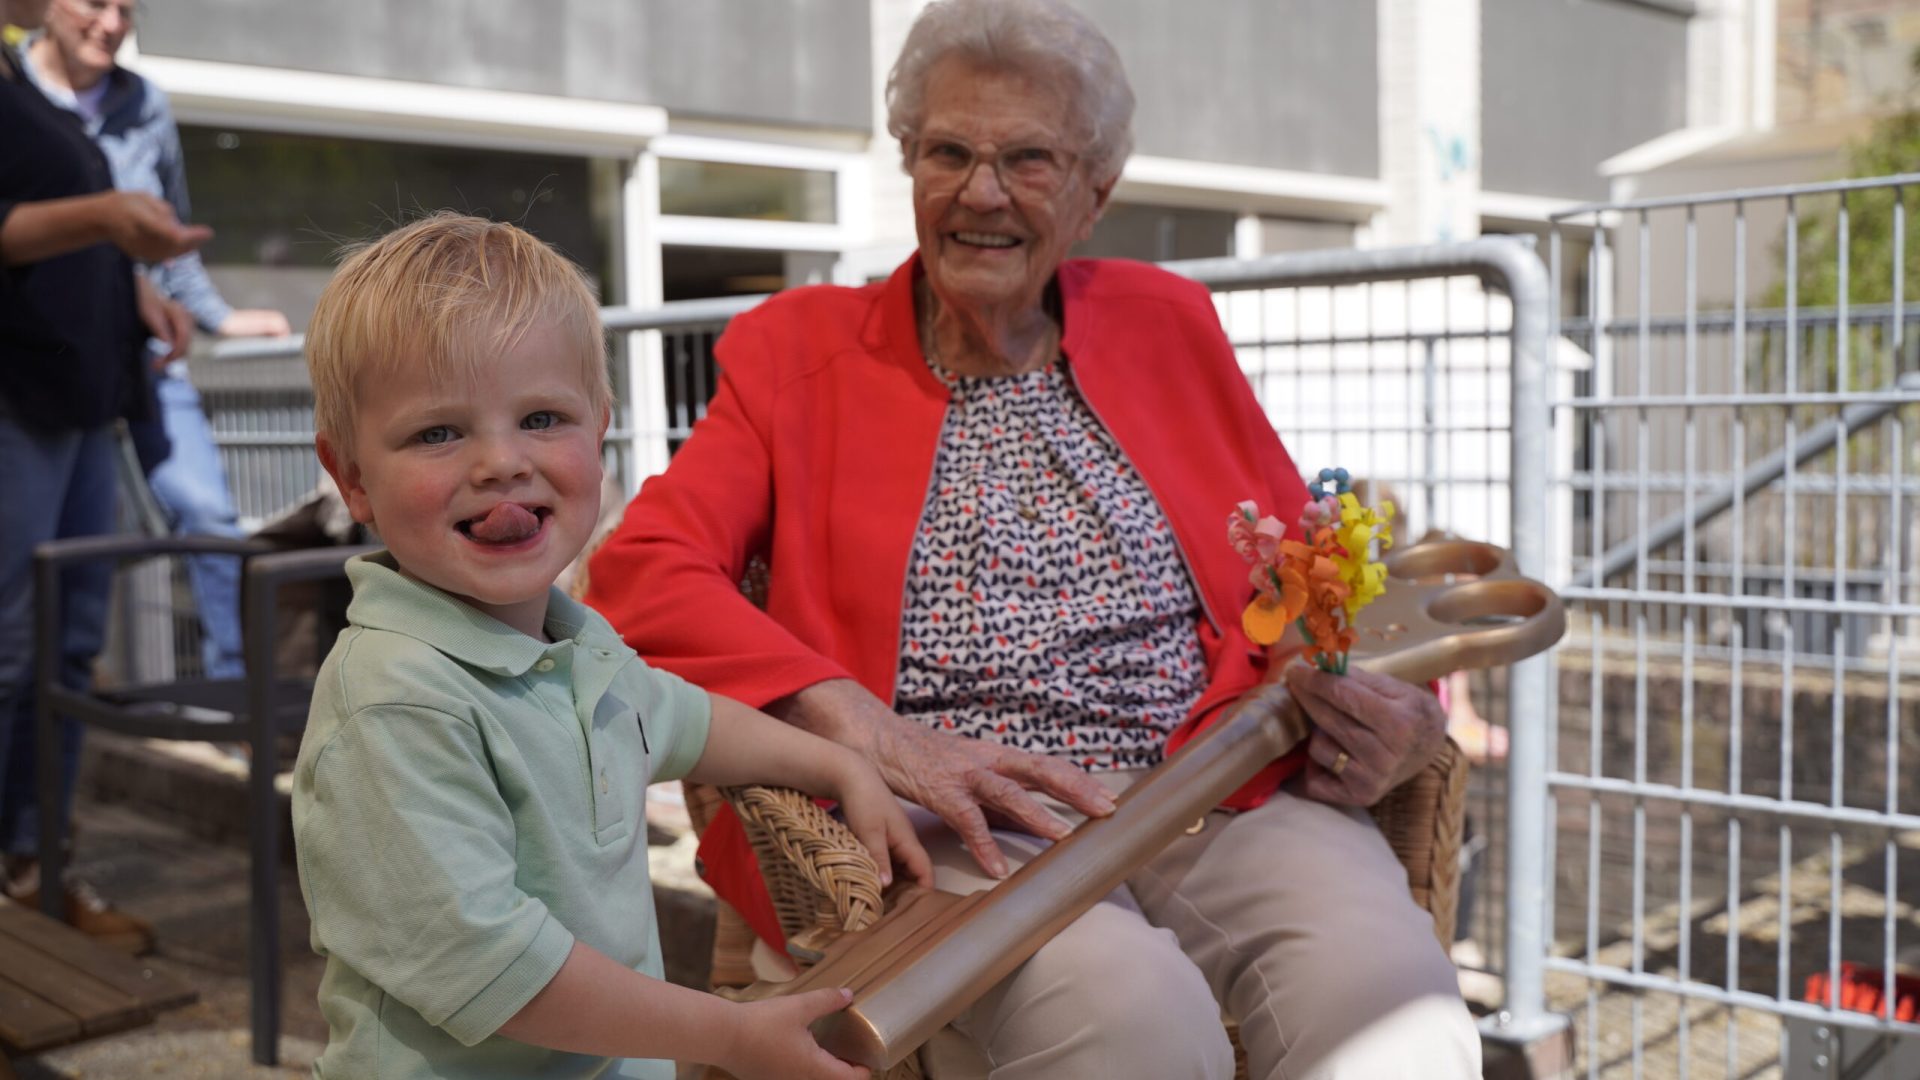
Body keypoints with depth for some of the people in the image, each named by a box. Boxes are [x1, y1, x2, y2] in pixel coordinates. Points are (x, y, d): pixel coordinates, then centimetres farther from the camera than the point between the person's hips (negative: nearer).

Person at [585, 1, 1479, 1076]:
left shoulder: (1167, 324, 17)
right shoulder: (801, 352, 10)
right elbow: (639, 571, -3)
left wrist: (1391, 706, -4)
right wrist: (868, 732, -17)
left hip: (1217, 797, 2)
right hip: (957, 828, -1)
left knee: (1384, 983, -29)